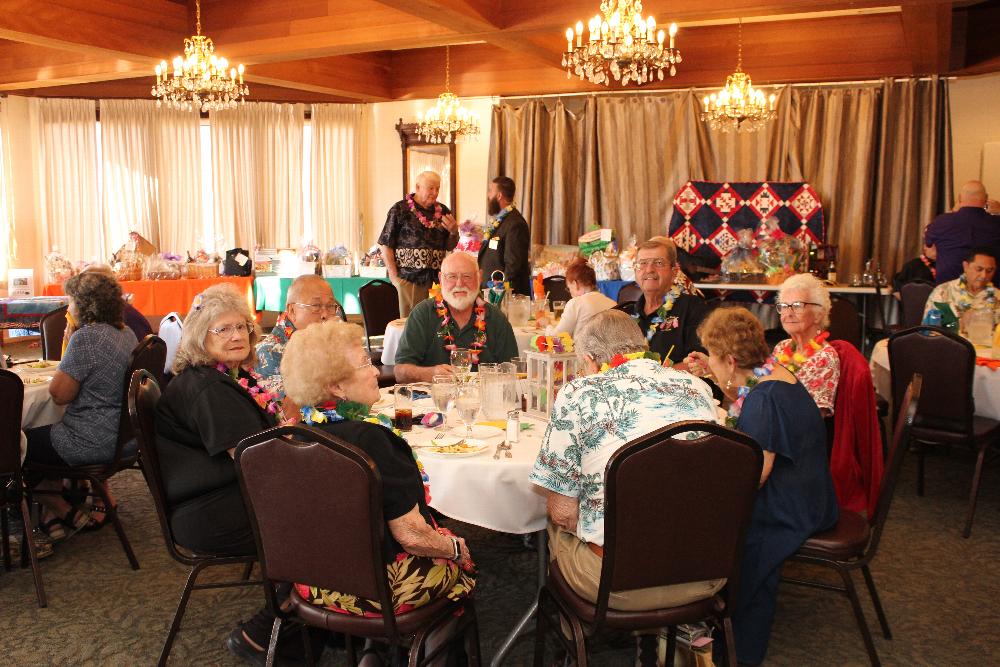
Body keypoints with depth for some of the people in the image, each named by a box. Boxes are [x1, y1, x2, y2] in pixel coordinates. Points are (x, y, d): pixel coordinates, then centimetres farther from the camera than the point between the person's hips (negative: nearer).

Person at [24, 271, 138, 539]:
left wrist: (69, 342, -9)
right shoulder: (127, 333, 6)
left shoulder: (86, 337, -21)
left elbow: (59, 394, -16)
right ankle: (101, 501, 30)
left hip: (94, 443, -9)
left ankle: (66, 512, 18)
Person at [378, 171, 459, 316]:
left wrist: (454, 232, -3)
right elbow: (386, 245, -2)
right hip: (409, 279, -4)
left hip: (437, 279, 4)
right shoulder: (400, 210, -1)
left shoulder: (442, 211, 12)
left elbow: (450, 246, 18)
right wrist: (394, 276, -8)